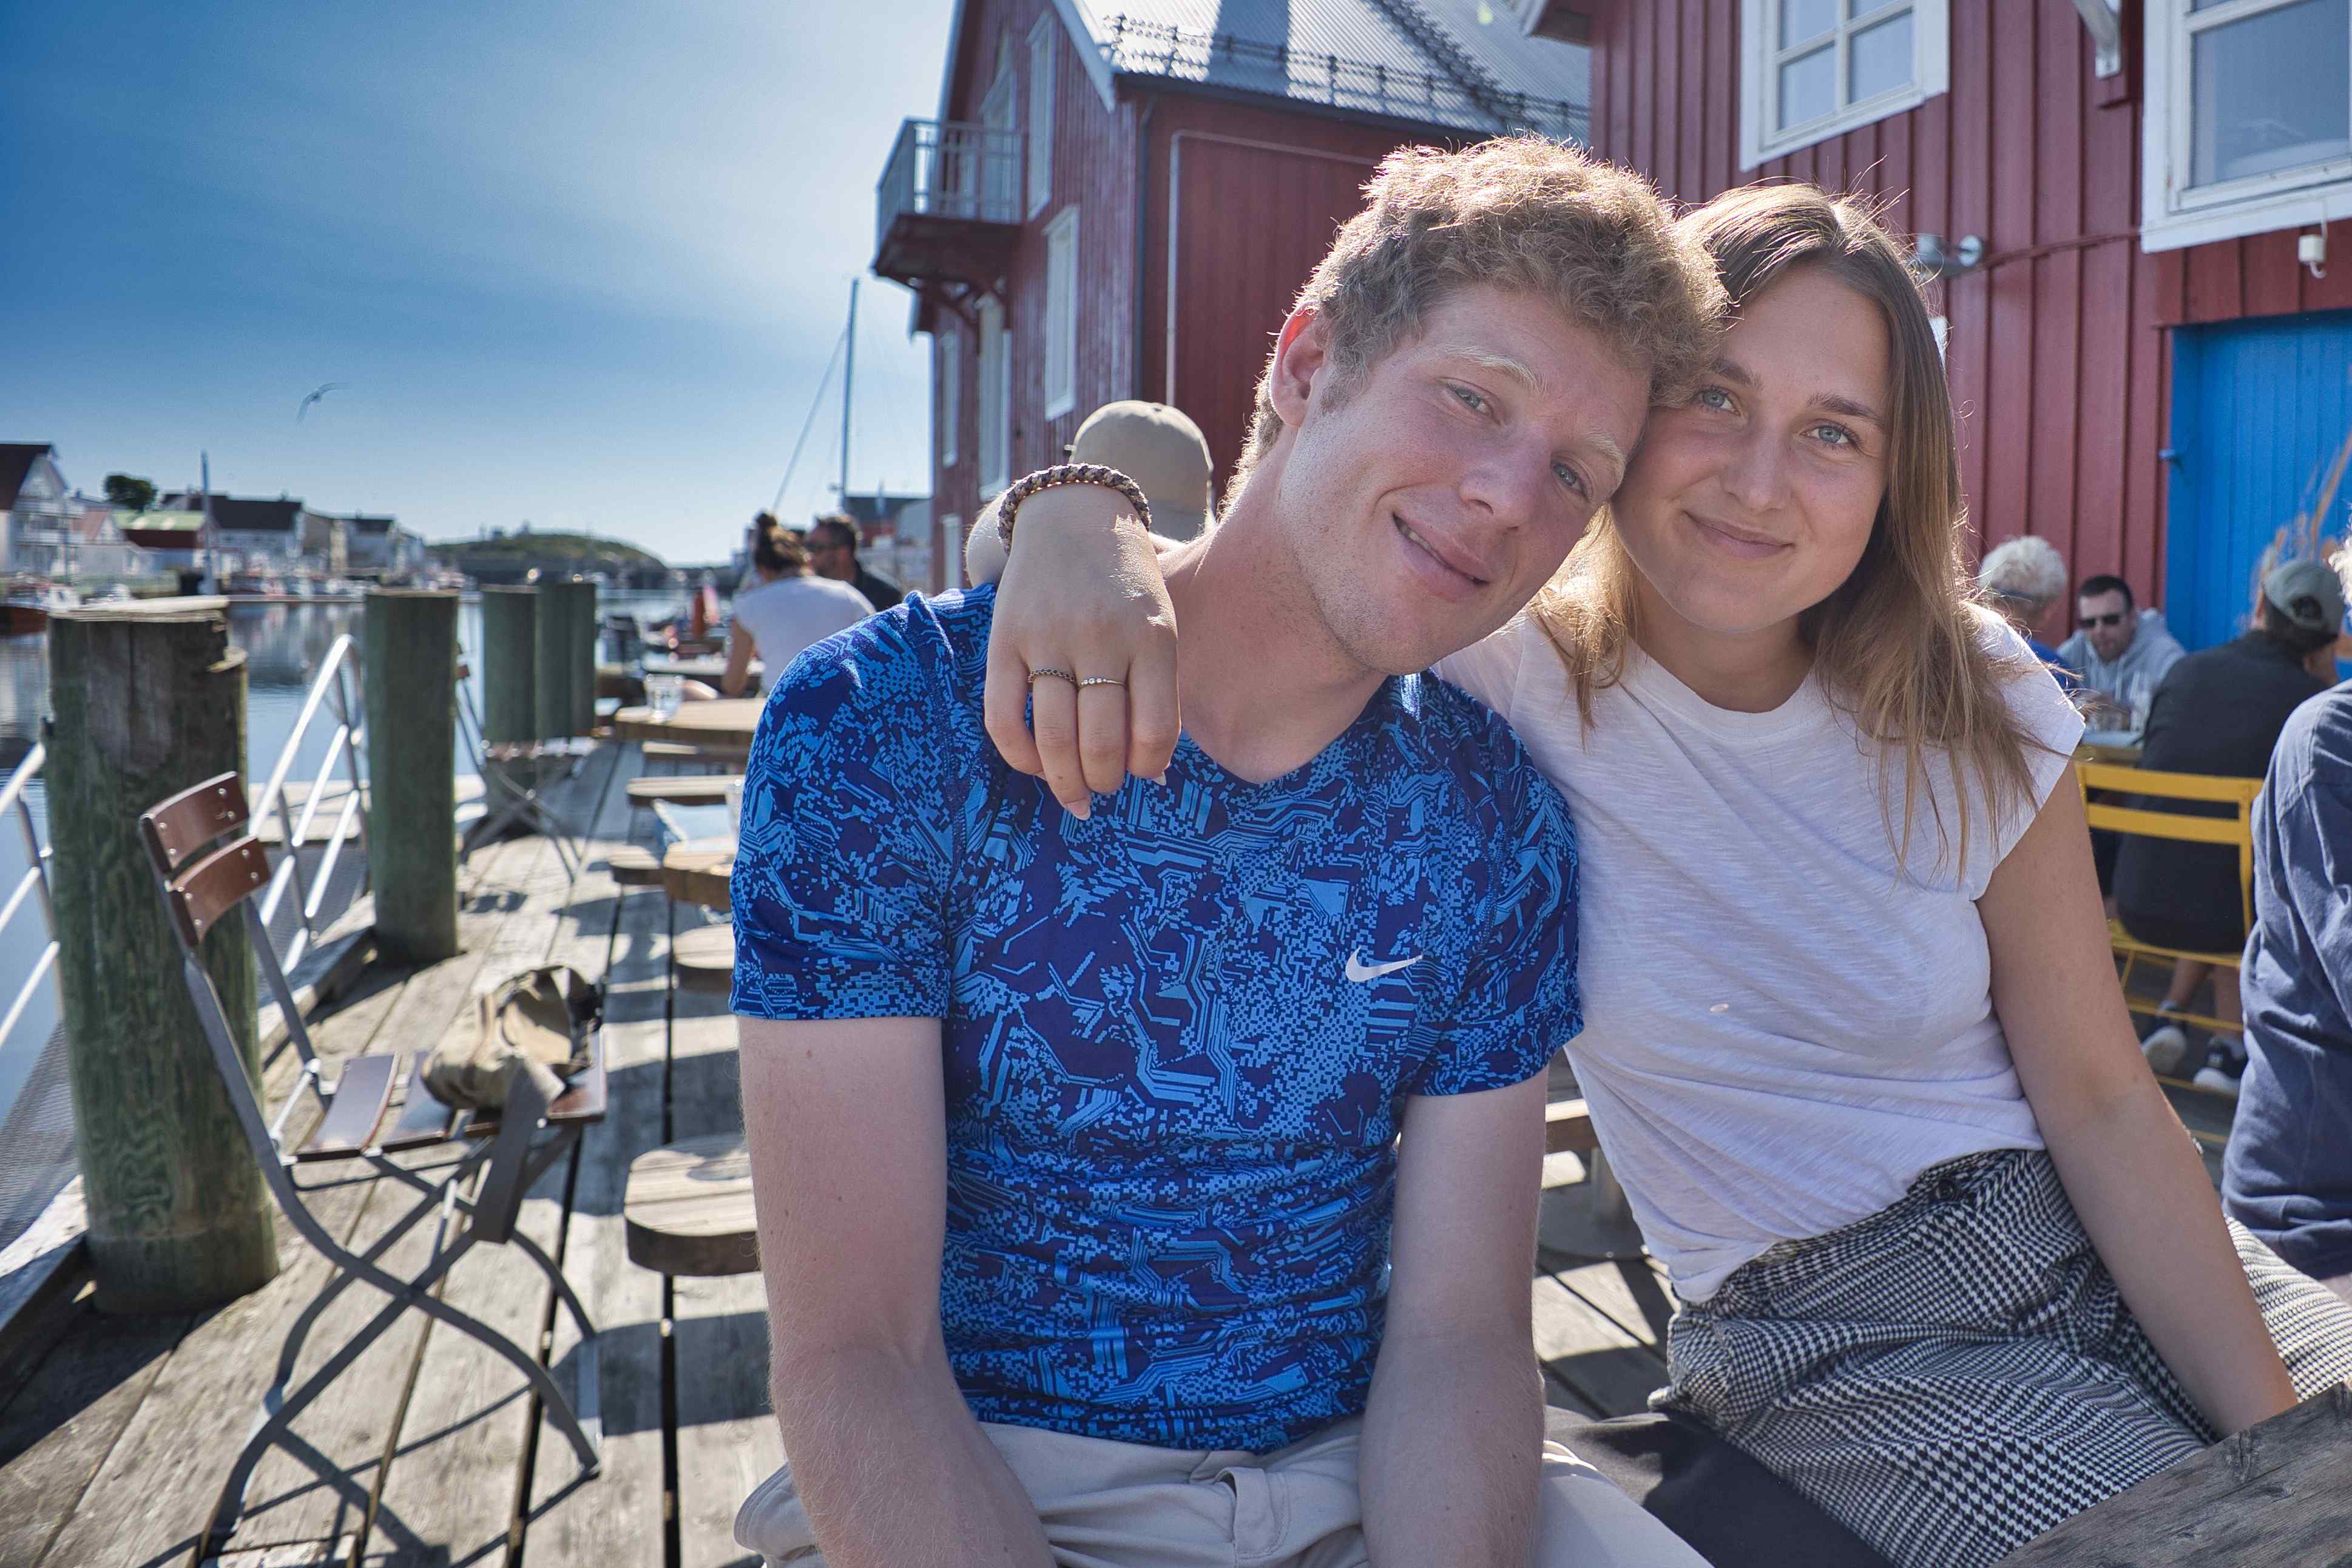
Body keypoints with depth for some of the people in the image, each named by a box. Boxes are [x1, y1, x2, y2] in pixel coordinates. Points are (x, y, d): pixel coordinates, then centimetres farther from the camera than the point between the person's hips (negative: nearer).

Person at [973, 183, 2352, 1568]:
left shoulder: (1977, 709, -6)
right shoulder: (1510, 683, -14)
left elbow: (2103, 1103, -4)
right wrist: (1086, 521, -38)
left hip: (2094, 1245, 4)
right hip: (1826, 1338, -3)